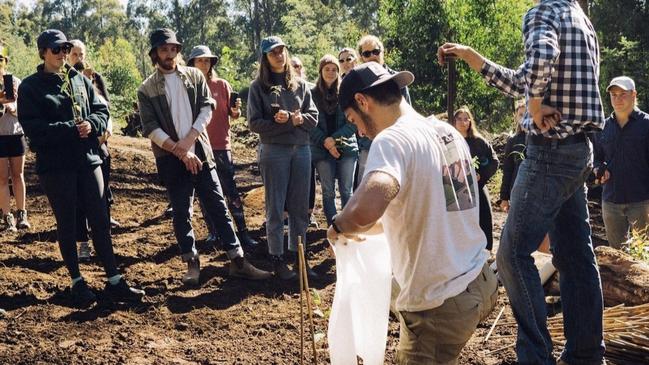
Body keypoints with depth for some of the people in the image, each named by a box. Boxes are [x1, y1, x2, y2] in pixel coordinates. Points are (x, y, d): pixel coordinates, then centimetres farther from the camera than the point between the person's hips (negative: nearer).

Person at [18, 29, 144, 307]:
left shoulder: (80, 80, 10)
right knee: (67, 223, 6)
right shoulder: (30, 87, -2)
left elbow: (101, 110, 11)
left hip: (87, 159, 3)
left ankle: (114, 281, 9)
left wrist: (91, 124, -12)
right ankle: (77, 282, 17)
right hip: (54, 165, -3)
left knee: (100, 220, 3)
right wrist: (71, 130, -19)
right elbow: (32, 127, -11)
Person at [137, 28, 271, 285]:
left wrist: (188, 140, -14)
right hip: (171, 158, -1)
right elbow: (150, 128, -6)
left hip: (200, 151, 2)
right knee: (181, 212, 5)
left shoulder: (195, 76, 7)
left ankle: (237, 261, 7)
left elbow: (207, 109, -2)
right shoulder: (146, 90, 1)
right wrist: (181, 151, -13)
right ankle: (192, 264, 17)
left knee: (218, 206, 2)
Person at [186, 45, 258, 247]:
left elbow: (233, 114, 6)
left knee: (231, 191, -2)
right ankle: (214, 233, 16)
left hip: (221, 145, 0)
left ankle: (242, 231, 2)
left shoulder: (222, 85, 5)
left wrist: (236, 110, -16)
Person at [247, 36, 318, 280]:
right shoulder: (258, 87, 1)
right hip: (274, 151, -3)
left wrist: (294, 119, -15)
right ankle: (277, 258, 9)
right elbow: (254, 123, -6)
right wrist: (290, 121, -13)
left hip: (301, 150, 3)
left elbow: (313, 118, 6)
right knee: (275, 208, 1)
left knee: (300, 207, 8)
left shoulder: (300, 85, 10)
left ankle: (298, 255, 19)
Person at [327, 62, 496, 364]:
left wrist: (339, 226, -16)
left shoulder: (391, 140, -18)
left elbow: (364, 212, -38)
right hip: (480, 283, 9)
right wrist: (380, 226, 26)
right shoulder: (448, 132, 8)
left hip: (440, 304, -8)